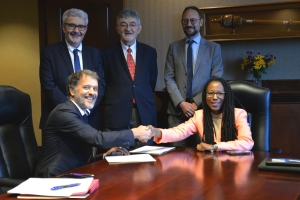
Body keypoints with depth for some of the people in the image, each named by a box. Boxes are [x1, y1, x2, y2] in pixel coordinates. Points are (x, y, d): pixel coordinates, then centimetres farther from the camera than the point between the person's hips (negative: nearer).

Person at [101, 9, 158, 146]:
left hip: (144, 115, 2)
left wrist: (144, 99, 7)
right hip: (116, 115, -2)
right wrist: (113, 101, 1)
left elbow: (152, 82, 14)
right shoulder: (107, 53, 4)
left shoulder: (149, 52, 11)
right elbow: (104, 83, 6)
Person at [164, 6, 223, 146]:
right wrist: (181, 103, -9)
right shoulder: (174, 47, 11)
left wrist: (196, 103, -10)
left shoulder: (214, 48, 6)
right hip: (177, 110, 1)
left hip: (203, 109, -1)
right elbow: (169, 78, 4)